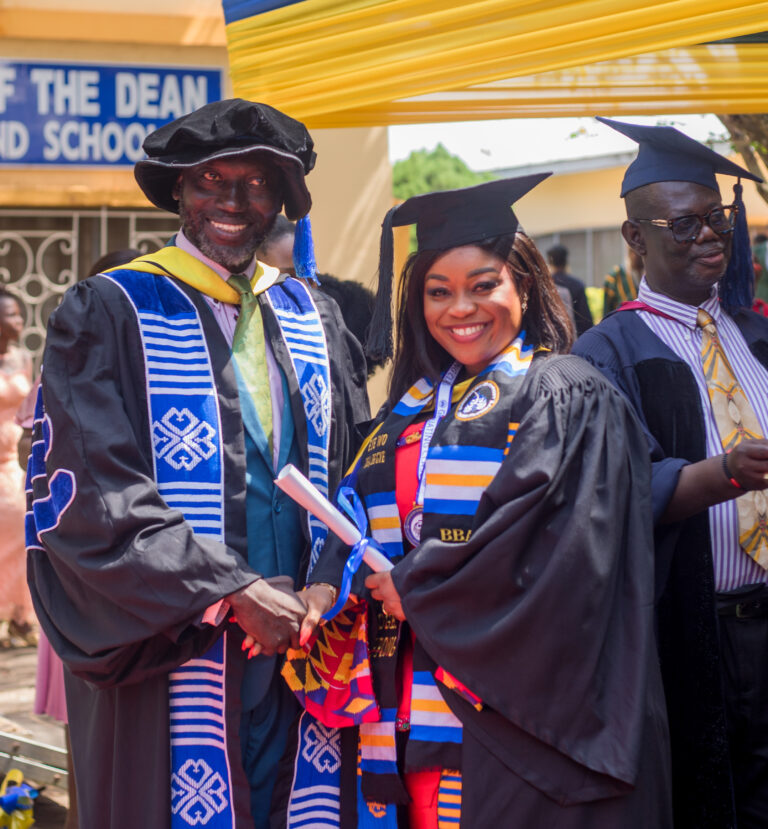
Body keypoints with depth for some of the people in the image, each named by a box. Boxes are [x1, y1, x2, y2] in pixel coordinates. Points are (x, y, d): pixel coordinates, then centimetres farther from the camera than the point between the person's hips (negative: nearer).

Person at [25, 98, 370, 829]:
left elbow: (355, 475, 10)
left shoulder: (311, 320, 13)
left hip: (294, 634, 4)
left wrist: (329, 586, -8)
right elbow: (93, 498, -13)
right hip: (171, 653, -4)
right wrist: (232, 591, -19)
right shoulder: (107, 314, -3)